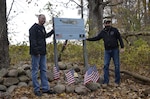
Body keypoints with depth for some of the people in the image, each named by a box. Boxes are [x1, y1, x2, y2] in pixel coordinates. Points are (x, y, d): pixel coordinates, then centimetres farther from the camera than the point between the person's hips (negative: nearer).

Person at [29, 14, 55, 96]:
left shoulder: (42, 28, 17)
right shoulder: (34, 28, -11)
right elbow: (32, 40, -18)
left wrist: (53, 31, 25)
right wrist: (36, 51, -23)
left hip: (42, 53, 9)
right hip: (36, 53, -9)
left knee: (43, 70, 11)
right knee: (35, 71, -1)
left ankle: (45, 88, 17)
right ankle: (36, 89, 4)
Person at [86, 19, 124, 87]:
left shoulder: (114, 30, -2)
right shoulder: (102, 32, 6)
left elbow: (120, 38, -1)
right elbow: (96, 38, 15)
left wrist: (122, 47, -8)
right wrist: (87, 39, 9)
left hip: (115, 50, -2)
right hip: (107, 51, 3)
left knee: (117, 65, 1)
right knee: (106, 65, -3)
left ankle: (117, 81, 10)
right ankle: (106, 82, 1)